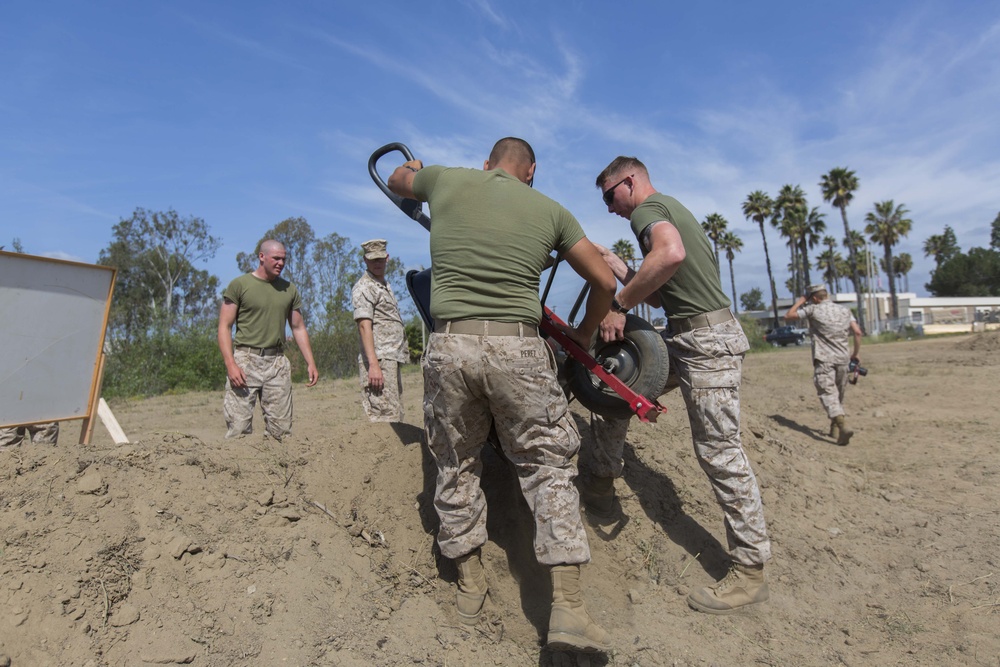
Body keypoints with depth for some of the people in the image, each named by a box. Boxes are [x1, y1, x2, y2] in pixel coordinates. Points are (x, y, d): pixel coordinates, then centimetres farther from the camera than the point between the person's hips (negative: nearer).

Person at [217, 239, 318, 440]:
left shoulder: (289, 289, 14)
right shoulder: (239, 285, 2)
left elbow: (298, 328, 17)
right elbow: (224, 327, -2)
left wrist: (310, 363, 9)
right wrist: (230, 364, -14)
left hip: (278, 362, 4)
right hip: (246, 360, -4)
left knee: (281, 430, 3)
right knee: (239, 428, -6)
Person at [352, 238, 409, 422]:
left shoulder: (386, 286, 22)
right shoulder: (364, 288, -6)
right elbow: (364, 326, -16)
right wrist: (373, 364, -25)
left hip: (392, 359, 9)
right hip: (379, 360, -9)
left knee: (396, 415, 12)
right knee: (386, 417, -11)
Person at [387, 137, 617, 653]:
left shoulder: (447, 181, 13)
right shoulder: (550, 210, 13)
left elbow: (396, 180, 35)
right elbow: (605, 281, 15)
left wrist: (413, 168, 58)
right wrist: (584, 333, 31)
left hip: (449, 344, 1)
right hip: (518, 347, -1)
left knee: (456, 465, 18)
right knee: (546, 465, 11)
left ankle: (470, 584, 33)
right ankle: (567, 605, 9)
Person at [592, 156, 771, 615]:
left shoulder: (647, 208, -7)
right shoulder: (671, 208, 23)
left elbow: (671, 253, -33)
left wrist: (618, 305, -25)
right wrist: (619, 271, 18)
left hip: (706, 339, -11)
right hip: (689, 335, 11)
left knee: (718, 451, -5)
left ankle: (751, 571, 8)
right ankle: (607, 473, 26)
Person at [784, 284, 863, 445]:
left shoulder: (813, 310, -4)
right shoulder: (845, 310, 10)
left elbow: (788, 317, 1)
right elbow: (857, 332, 5)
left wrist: (800, 301, 12)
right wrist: (856, 353, 13)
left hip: (824, 360, -6)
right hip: (843, 359, 6)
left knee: (828, 394, -10)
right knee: (839, 395, 17)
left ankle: (842, 426, -28)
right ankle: (834, 429, 26)